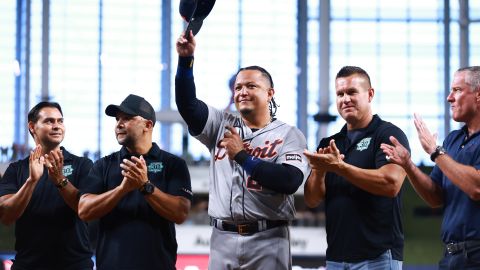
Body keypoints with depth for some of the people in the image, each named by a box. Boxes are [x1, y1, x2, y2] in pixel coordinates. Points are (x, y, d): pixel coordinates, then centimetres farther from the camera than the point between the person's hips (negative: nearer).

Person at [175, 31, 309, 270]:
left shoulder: (289, 135, 1)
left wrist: (242, 156, -11)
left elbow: (290, 181, -15)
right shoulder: (222, 125, 14)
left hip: (268, 242, -3)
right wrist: (185, 59, -12)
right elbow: (187, 103, 0)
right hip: (222, 239, 4)